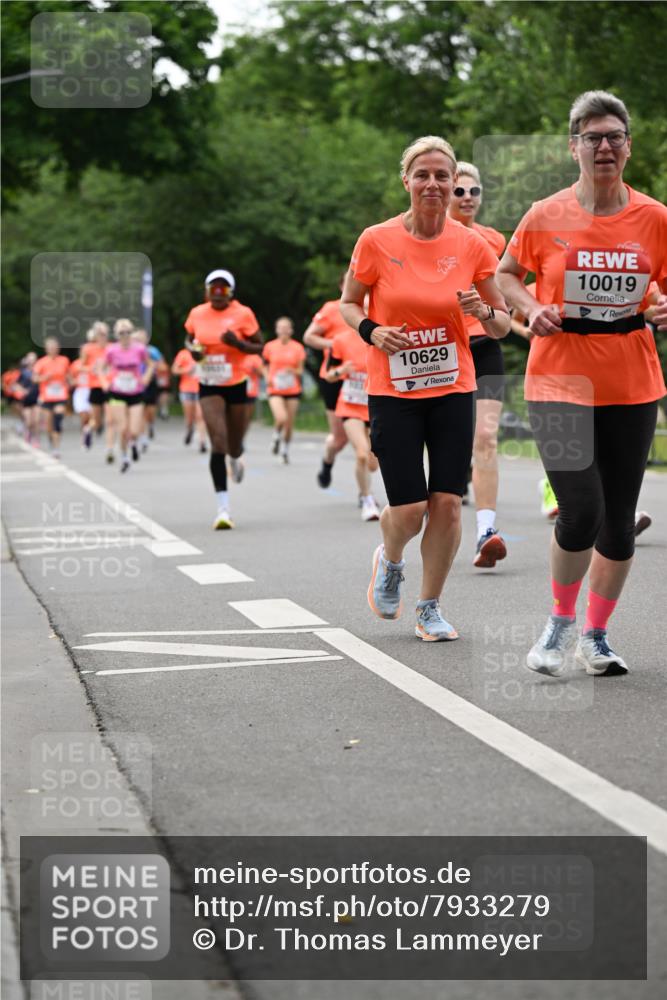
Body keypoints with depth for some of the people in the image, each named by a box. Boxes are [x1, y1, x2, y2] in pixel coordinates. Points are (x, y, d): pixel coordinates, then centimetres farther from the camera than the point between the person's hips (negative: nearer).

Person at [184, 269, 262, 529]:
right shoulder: (197, 314, 1)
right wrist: (193, 350, -4)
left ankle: (235, 459, 55)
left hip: (236, 385, 0)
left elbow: (259, 348, -3)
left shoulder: (243, 314, -7)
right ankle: (223, 508, -15)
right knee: (218, 443, -16)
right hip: (209, 387, 0)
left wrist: (238, 343, -22)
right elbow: (190, 339, 19)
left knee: (234, 446, 12)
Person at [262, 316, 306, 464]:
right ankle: (276, 437, 9)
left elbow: (300, 371, 5)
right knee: (281, 418, -23)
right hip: (275, 390, -1)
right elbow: (266, 366, 14)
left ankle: (285, 450, 26)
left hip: (293, 391, 1)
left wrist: (293, 371, -17)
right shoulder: (270, 347, 1)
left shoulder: (298, 348, 1)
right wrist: (267, 377, -5)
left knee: (289, 424, 4)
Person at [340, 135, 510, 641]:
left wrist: (485, 312, -16)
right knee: (408, 509, -7)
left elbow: (502, 324, 7)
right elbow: (349, 303, 7)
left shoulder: (472, 245, -2)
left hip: (453, 390, 2)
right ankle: (390, 561, 29)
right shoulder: (377, 241, -6)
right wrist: (371, 330, -13)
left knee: (447, 503, -4)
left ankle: (430, 608, 15)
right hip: (393, 391, -2)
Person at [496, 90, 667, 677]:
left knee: (619, 521, 7)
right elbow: (507, 274, 13)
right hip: (559, 382, -2)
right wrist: (532, 310, -6)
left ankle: (596, 635, 26)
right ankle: (561, 622, 12)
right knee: (581, 512, -14)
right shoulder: (545, 217, -4)